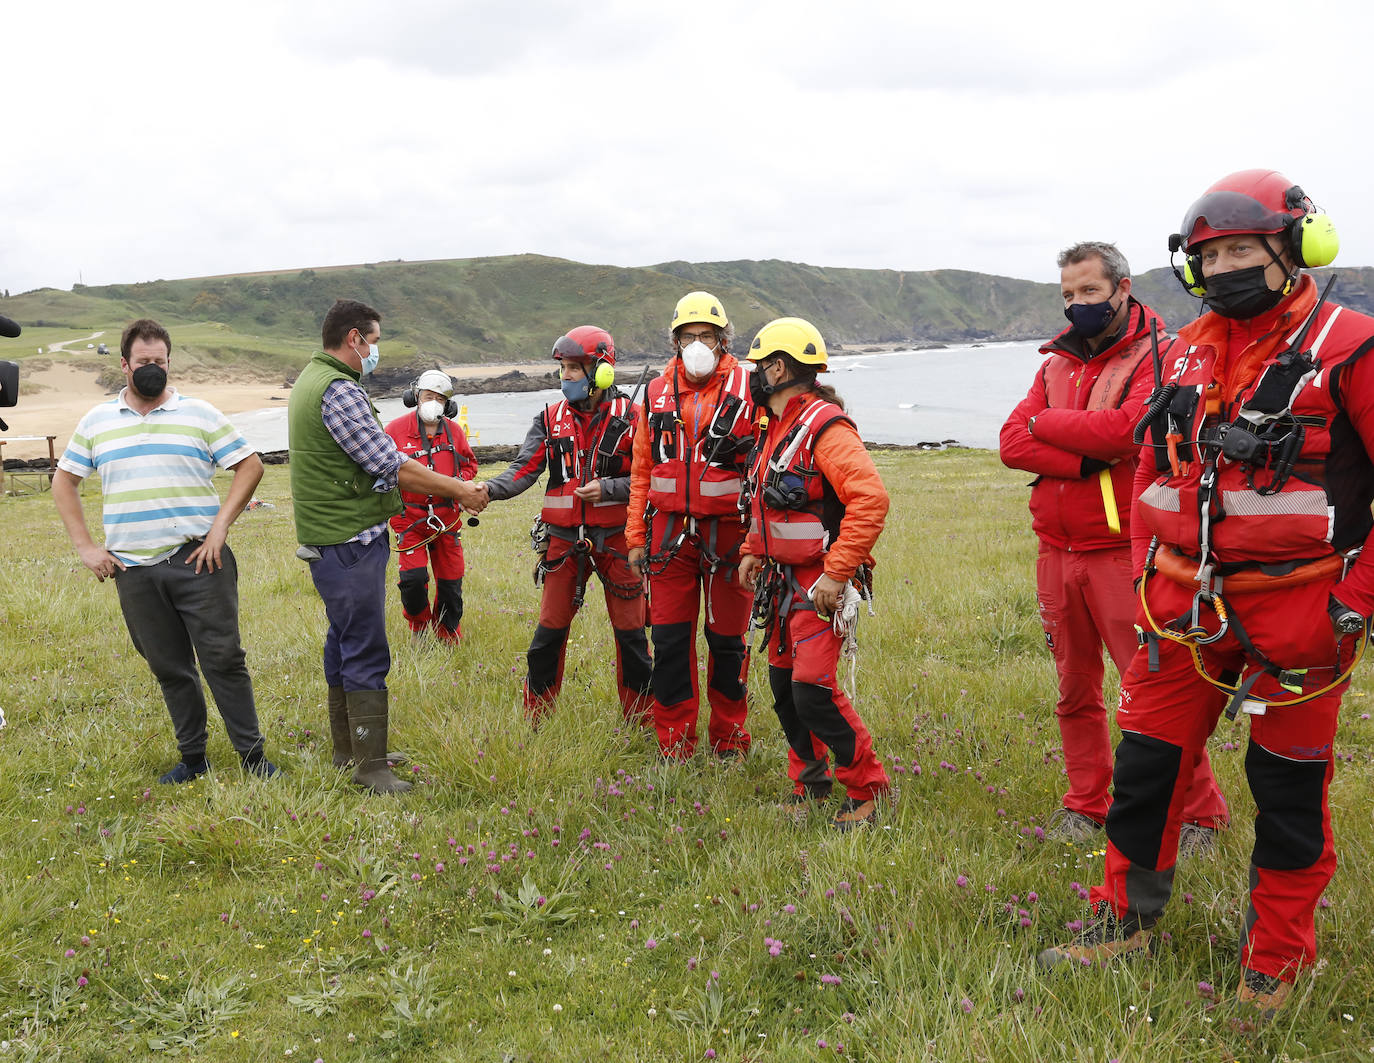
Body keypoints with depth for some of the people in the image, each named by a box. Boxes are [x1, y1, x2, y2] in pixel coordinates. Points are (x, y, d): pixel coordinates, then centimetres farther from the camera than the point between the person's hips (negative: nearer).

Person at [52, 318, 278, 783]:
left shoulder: (199, 414, 3)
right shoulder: (96, 422, 11)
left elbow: (250, 465, 2)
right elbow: (64, 482, 17)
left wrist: (220, 526, -8)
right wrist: (85, 547, 6)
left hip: (197, 560, -3)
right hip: (134, 570, 3)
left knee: (223, 659, -4)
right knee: (169, 669, 10)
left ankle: (253, 756, 4)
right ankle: (192, 758, 22)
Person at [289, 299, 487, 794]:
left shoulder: (312, 379, 15)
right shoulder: (339, 390, -18)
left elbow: (380, 456, 16)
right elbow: (391, 466, -20)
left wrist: (447, 485, 13)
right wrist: (458, 489, -9)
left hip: (330, 540, 11)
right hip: (350, 542, -11)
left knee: (344, 642, 18)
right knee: (366, 653, -5)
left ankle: (348, 748, 29)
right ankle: (370, 766, 0)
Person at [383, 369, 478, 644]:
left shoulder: (454, 431, 5)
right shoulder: (397, 429, -5)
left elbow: (469, 464, 17)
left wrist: (460, 480, -3)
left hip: (447, 517, 3)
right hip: (410, 517, -3)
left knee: (450, 580, 7)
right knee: (413, 578, -14)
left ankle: (448, 638, 27)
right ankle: (420, 630, 14)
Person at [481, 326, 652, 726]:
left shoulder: (629, 418, -5)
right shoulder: (551, 418, 5)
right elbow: (525, 469, -3)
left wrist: (606, 489, -17)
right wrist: (490, 489, -21)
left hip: (616, 539, -2)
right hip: (564, 542, 2)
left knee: (630, 633, 7)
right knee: (549, 632, 6)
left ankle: (640, 720, 22)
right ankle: (535, 719, 20)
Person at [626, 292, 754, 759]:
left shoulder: (747, 388, -1)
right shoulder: (657, 393, 9)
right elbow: (643, 471, 13)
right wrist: (636, 536, 10)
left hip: (728, 532, -2)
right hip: (671, 531, 2)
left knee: (727, 638, 6)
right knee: (669, 637, 3)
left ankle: (729, 735, 23)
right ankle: (675, 741, 16)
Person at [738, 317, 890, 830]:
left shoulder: (825, 427, -18)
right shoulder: (776, 428, 13)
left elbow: (871, 499, -27)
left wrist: (836, 573, -27)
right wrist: (753, 551, 16)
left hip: (820, 584, -9)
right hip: (783, 580, 9)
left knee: (812, 691, -13)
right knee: (784, 684, 14)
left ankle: (866, 787, 4)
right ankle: (809, 777, 31)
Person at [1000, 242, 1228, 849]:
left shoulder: (1159, 357, -5)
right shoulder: (1057, 362, 14)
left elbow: (1129, 429, -22)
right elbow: (1012, 444, 2)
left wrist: (1044, 422, -8)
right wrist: (1087, 460, -15)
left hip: (1123, 553, -6)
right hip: (1057, 552, 6)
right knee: (1076, 690, 12)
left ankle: (1198, 814, 9)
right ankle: (1086, 805, 25)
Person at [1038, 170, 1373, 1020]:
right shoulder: (1190, 352, 9)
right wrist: (1151, 577, 12)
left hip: (1297, 610, -5)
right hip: (1187, 603, 5)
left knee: (1288, 785, 8)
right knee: (1147, 758, 10)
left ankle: (1276, 959, 26)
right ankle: (1129, 920, 28)